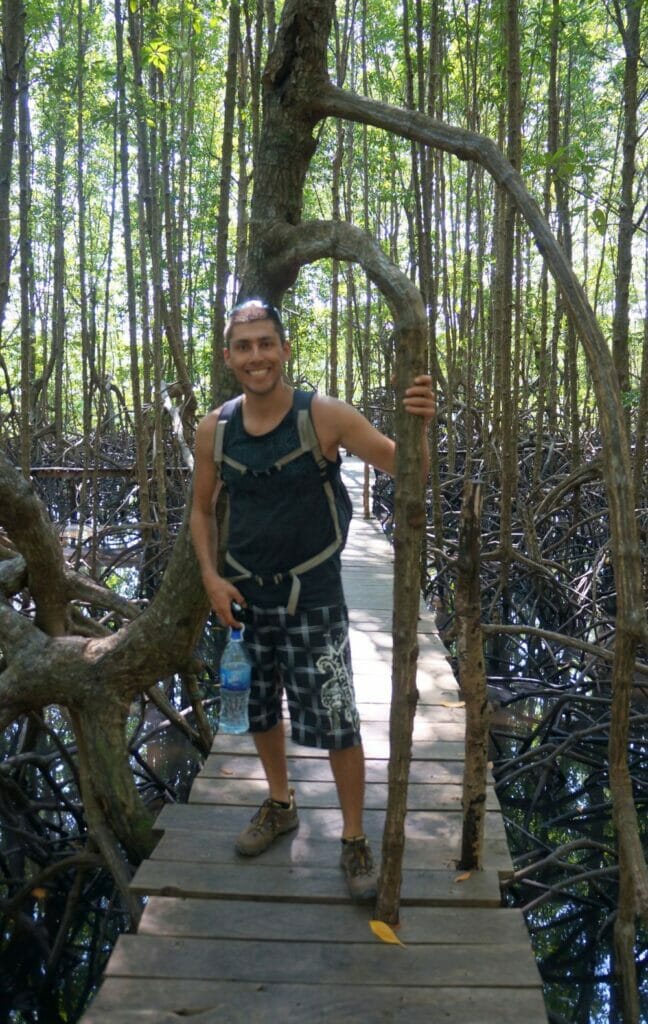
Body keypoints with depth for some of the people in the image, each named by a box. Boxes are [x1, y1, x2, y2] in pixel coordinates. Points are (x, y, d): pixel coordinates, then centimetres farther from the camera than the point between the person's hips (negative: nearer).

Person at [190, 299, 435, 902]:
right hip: (243, 598, 4)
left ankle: (354, 839, 20)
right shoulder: (214, 430, -3)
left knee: (335, 723, -1)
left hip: (313, 598, -4)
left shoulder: (324, 416, -14)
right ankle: (279, 805, 44)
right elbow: (202, 508, 9)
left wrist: (417, 426, -33)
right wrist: (211, 576, -4)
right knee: (259, 709, 19)